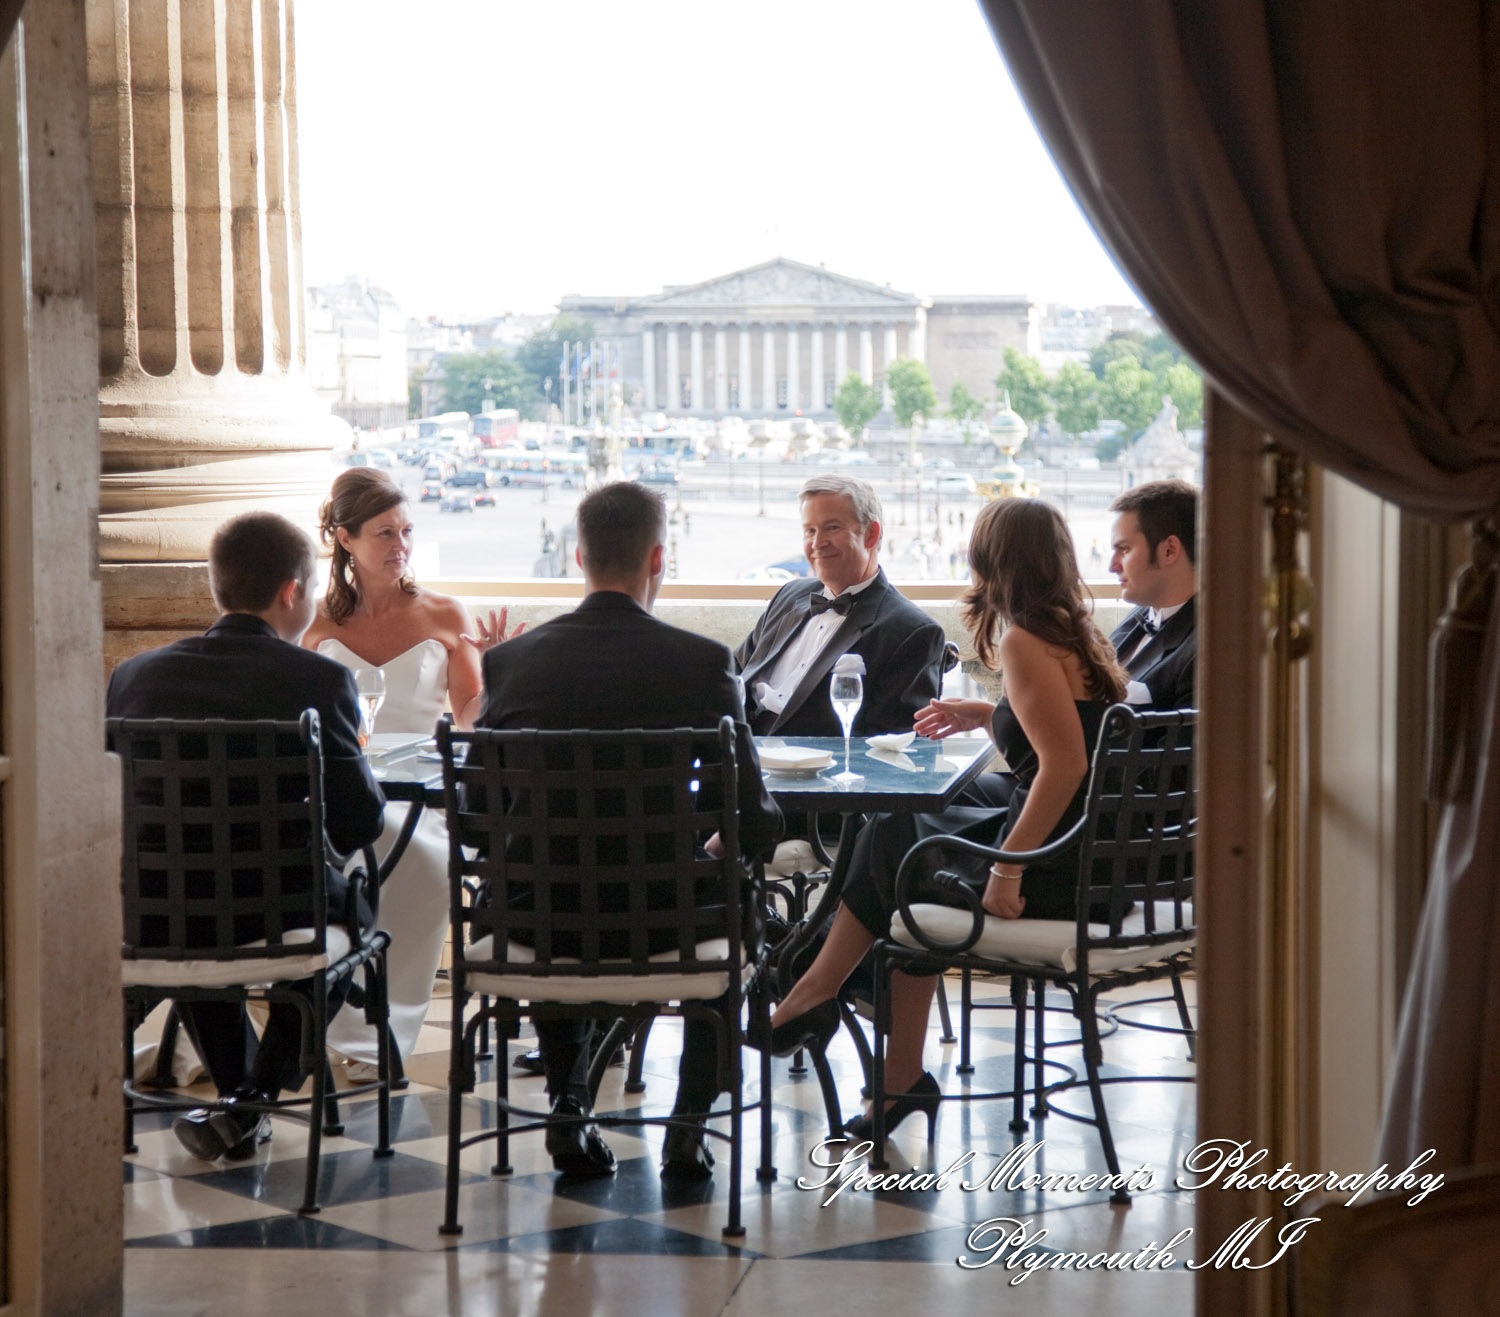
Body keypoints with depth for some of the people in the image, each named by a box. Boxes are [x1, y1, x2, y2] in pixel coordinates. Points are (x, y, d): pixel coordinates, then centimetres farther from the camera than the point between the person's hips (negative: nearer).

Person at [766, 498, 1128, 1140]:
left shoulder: (1025, 642, -16)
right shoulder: (1077, 635, 11)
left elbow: (1066, 763, -25)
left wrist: (1008, 866, -21)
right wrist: (987, 716, 20)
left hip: (1053, 871, -9)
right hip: (1088, 855, 9)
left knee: (893, 839, 9)